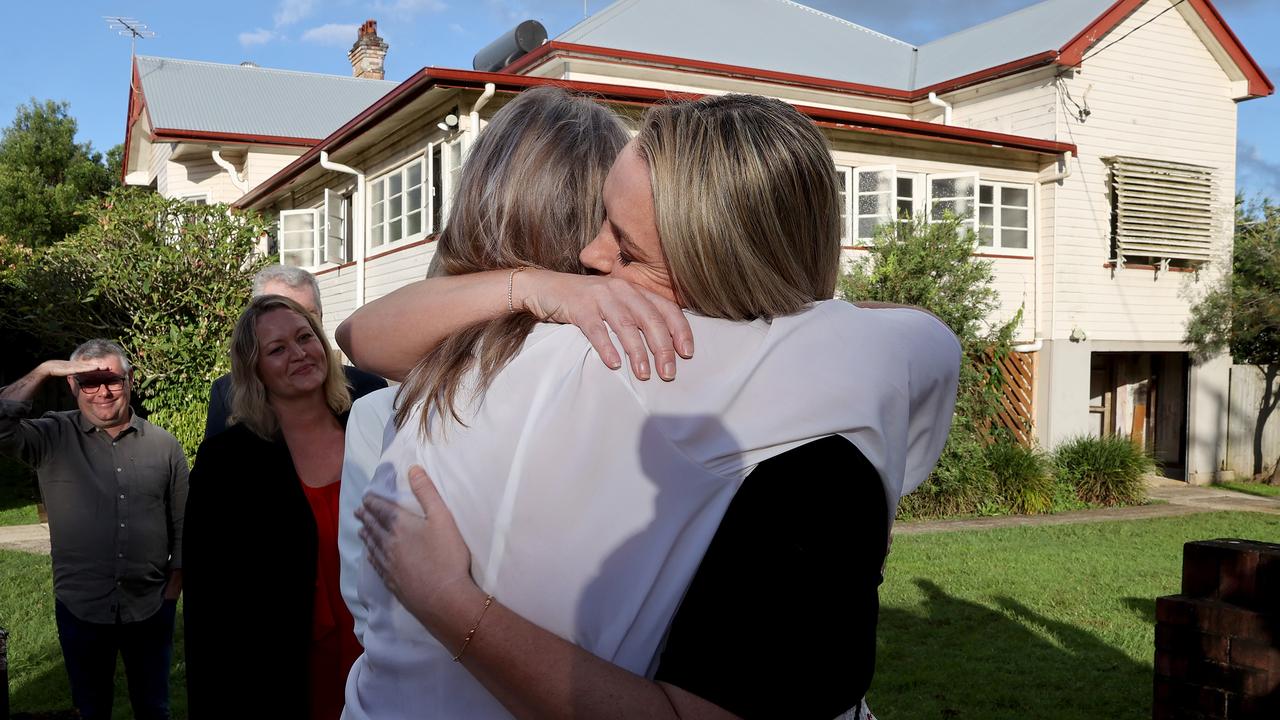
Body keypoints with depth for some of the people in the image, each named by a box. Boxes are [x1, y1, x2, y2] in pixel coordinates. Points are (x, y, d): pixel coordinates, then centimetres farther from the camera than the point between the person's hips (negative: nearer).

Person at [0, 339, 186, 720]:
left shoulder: (164, 445, -1)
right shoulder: (53, 439, -4)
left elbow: (183, 523, 4)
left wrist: (174, 587, 2)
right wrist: (43, 371, -22)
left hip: (149, 607, 1)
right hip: (80, 608, 0)